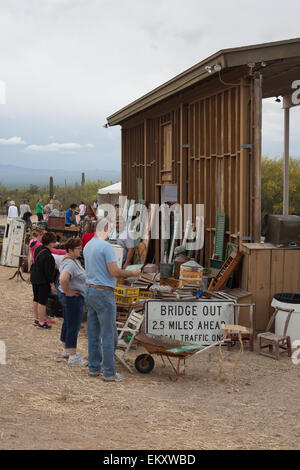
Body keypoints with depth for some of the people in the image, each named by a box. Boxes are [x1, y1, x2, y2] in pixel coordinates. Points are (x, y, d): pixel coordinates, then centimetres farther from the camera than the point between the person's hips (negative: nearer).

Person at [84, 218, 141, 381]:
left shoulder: (87, 246, 11)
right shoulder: (106, 246, -16)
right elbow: (114, 272, -19)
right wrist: (131, 273, -3)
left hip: (89, 290, 9)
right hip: (103, 293, -9)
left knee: (93, 333, 13)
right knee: (108, 334, -2)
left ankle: (94, 367, 19)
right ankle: (109, 372, 1)